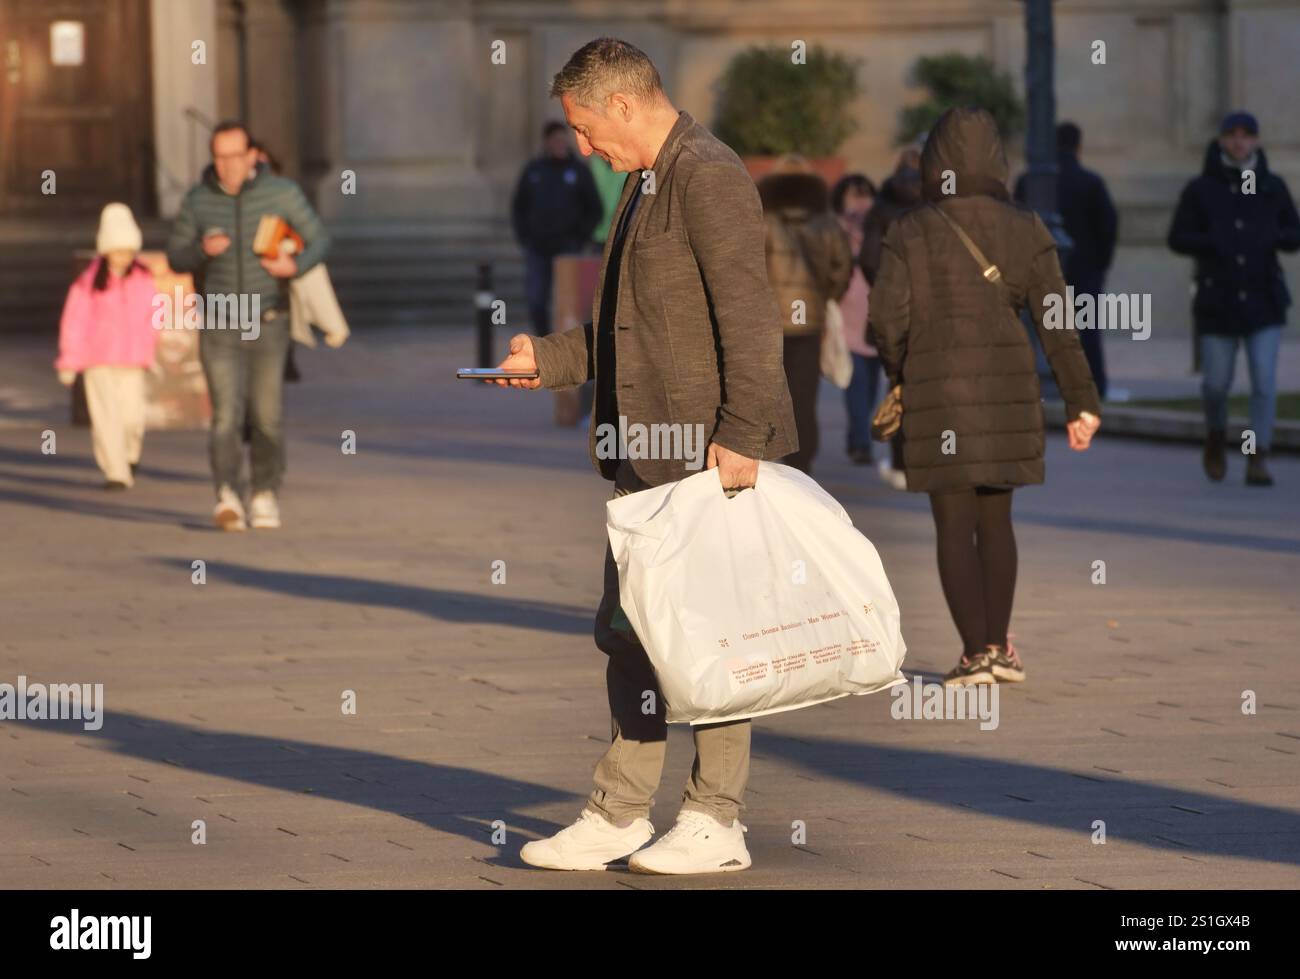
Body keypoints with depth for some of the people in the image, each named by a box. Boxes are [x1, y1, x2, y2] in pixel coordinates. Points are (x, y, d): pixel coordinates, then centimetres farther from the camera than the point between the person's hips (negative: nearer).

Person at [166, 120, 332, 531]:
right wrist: (202, 250, -20)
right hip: (219, 326, 0)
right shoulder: (197, 200, -6)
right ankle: (227, 497, -27)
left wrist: (295, 266, -22)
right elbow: (176, 258, 3)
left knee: (267, 417, 7)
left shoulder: (282, 192, -9)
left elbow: (319, 240, 0)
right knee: (226, 416, -15)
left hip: (269, 324, 0)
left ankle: (265, 493, 28)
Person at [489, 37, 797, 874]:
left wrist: (740, 436, -25)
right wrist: (549, 358, 20)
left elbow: (749, 316, -20)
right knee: (628, 630, 10)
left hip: (710, 453, -10)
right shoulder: (648, 182, 18)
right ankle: (618, 817, 16)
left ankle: (717, 823, 6)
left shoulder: (708, 176, -14)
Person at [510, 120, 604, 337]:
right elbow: (518, 207, 14)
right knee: (536, 302, -2)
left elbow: (595, 210, 4)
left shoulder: (580, 170, 2)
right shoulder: (533, 170, 7)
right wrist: (524, 239, 3)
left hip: (567, 248, -2)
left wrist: (580, 240, -4)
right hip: (537, 251, 2)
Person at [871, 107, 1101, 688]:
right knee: (995, 520, 17)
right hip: (1008, 390, 2)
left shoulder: (911, 233, -5)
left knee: (954, 527, 3)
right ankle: (998, 645, 19)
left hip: (938, 393, -2)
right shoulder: (1024, 231, 0)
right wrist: (1082, 402, -2)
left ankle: (976, 653, -3)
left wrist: (900, 377, 12)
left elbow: (889, 319, -8)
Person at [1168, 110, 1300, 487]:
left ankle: (1258, 460, -7)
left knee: (1265, 380, -11)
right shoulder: (1201, 189, -1)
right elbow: (1178, 238, -1)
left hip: (1263, 300, 0)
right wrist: (1215, 245, -18)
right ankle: (1216, 435, 35)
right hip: (1218, 300, 0)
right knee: (1216, 383, 4)